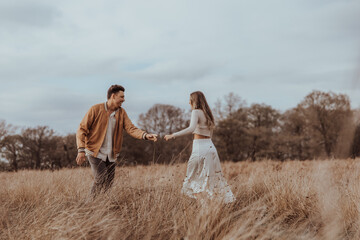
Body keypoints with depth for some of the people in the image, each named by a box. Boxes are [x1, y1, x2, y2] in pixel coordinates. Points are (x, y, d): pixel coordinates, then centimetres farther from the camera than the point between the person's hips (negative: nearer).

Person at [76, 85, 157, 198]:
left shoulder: (121, 112, 6)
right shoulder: (95, 109, -8)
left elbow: (131, 128, -4)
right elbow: (82, 129, -7)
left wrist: (145, 135, -24)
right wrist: (81, 150, -18)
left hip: (111, 155, 5)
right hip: (95, 153, -5)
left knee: (109, 183, 5)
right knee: (100, 180, -15)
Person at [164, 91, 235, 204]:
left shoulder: (196, 112, -8)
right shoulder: (207, 113, 16)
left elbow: (191, 128, -25)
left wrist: (173, 135, -27)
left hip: (200, 147, -8)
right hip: (210, 146, 8)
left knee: (196, 179, -1)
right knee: (213, 178, 13)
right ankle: (226, 201, 12)